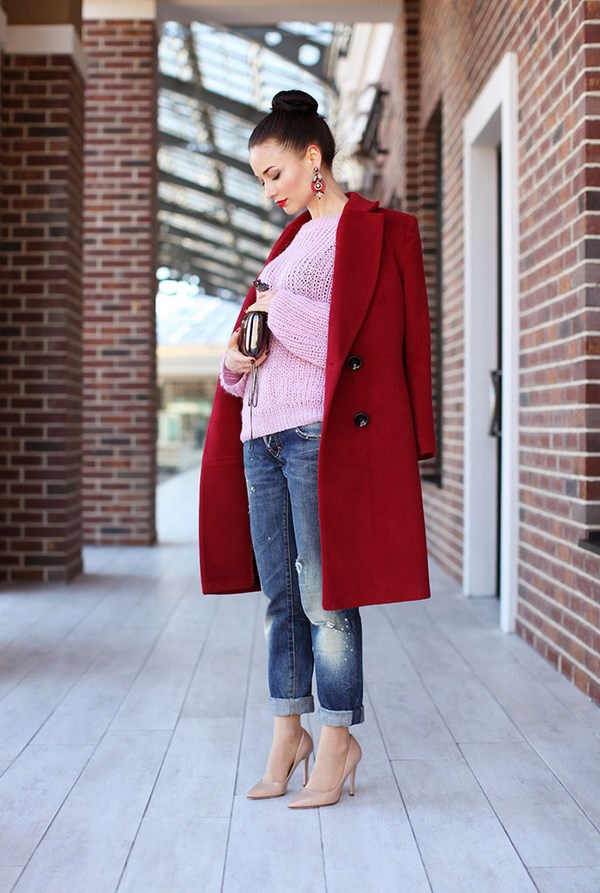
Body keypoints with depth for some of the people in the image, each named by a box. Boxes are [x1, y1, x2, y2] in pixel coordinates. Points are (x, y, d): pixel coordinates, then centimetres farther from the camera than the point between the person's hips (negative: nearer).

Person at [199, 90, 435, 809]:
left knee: (324, 592, -4)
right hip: (264, 432, 8)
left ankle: (337, 739, 9)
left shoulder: (369, 231, -2)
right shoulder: (294, 237, 22)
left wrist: (283, 311, -9)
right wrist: (236, 356, 4)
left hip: (322, 433, -8)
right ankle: (288, 730, 21)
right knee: (279, 592, 10)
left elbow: (365, 338, -12)